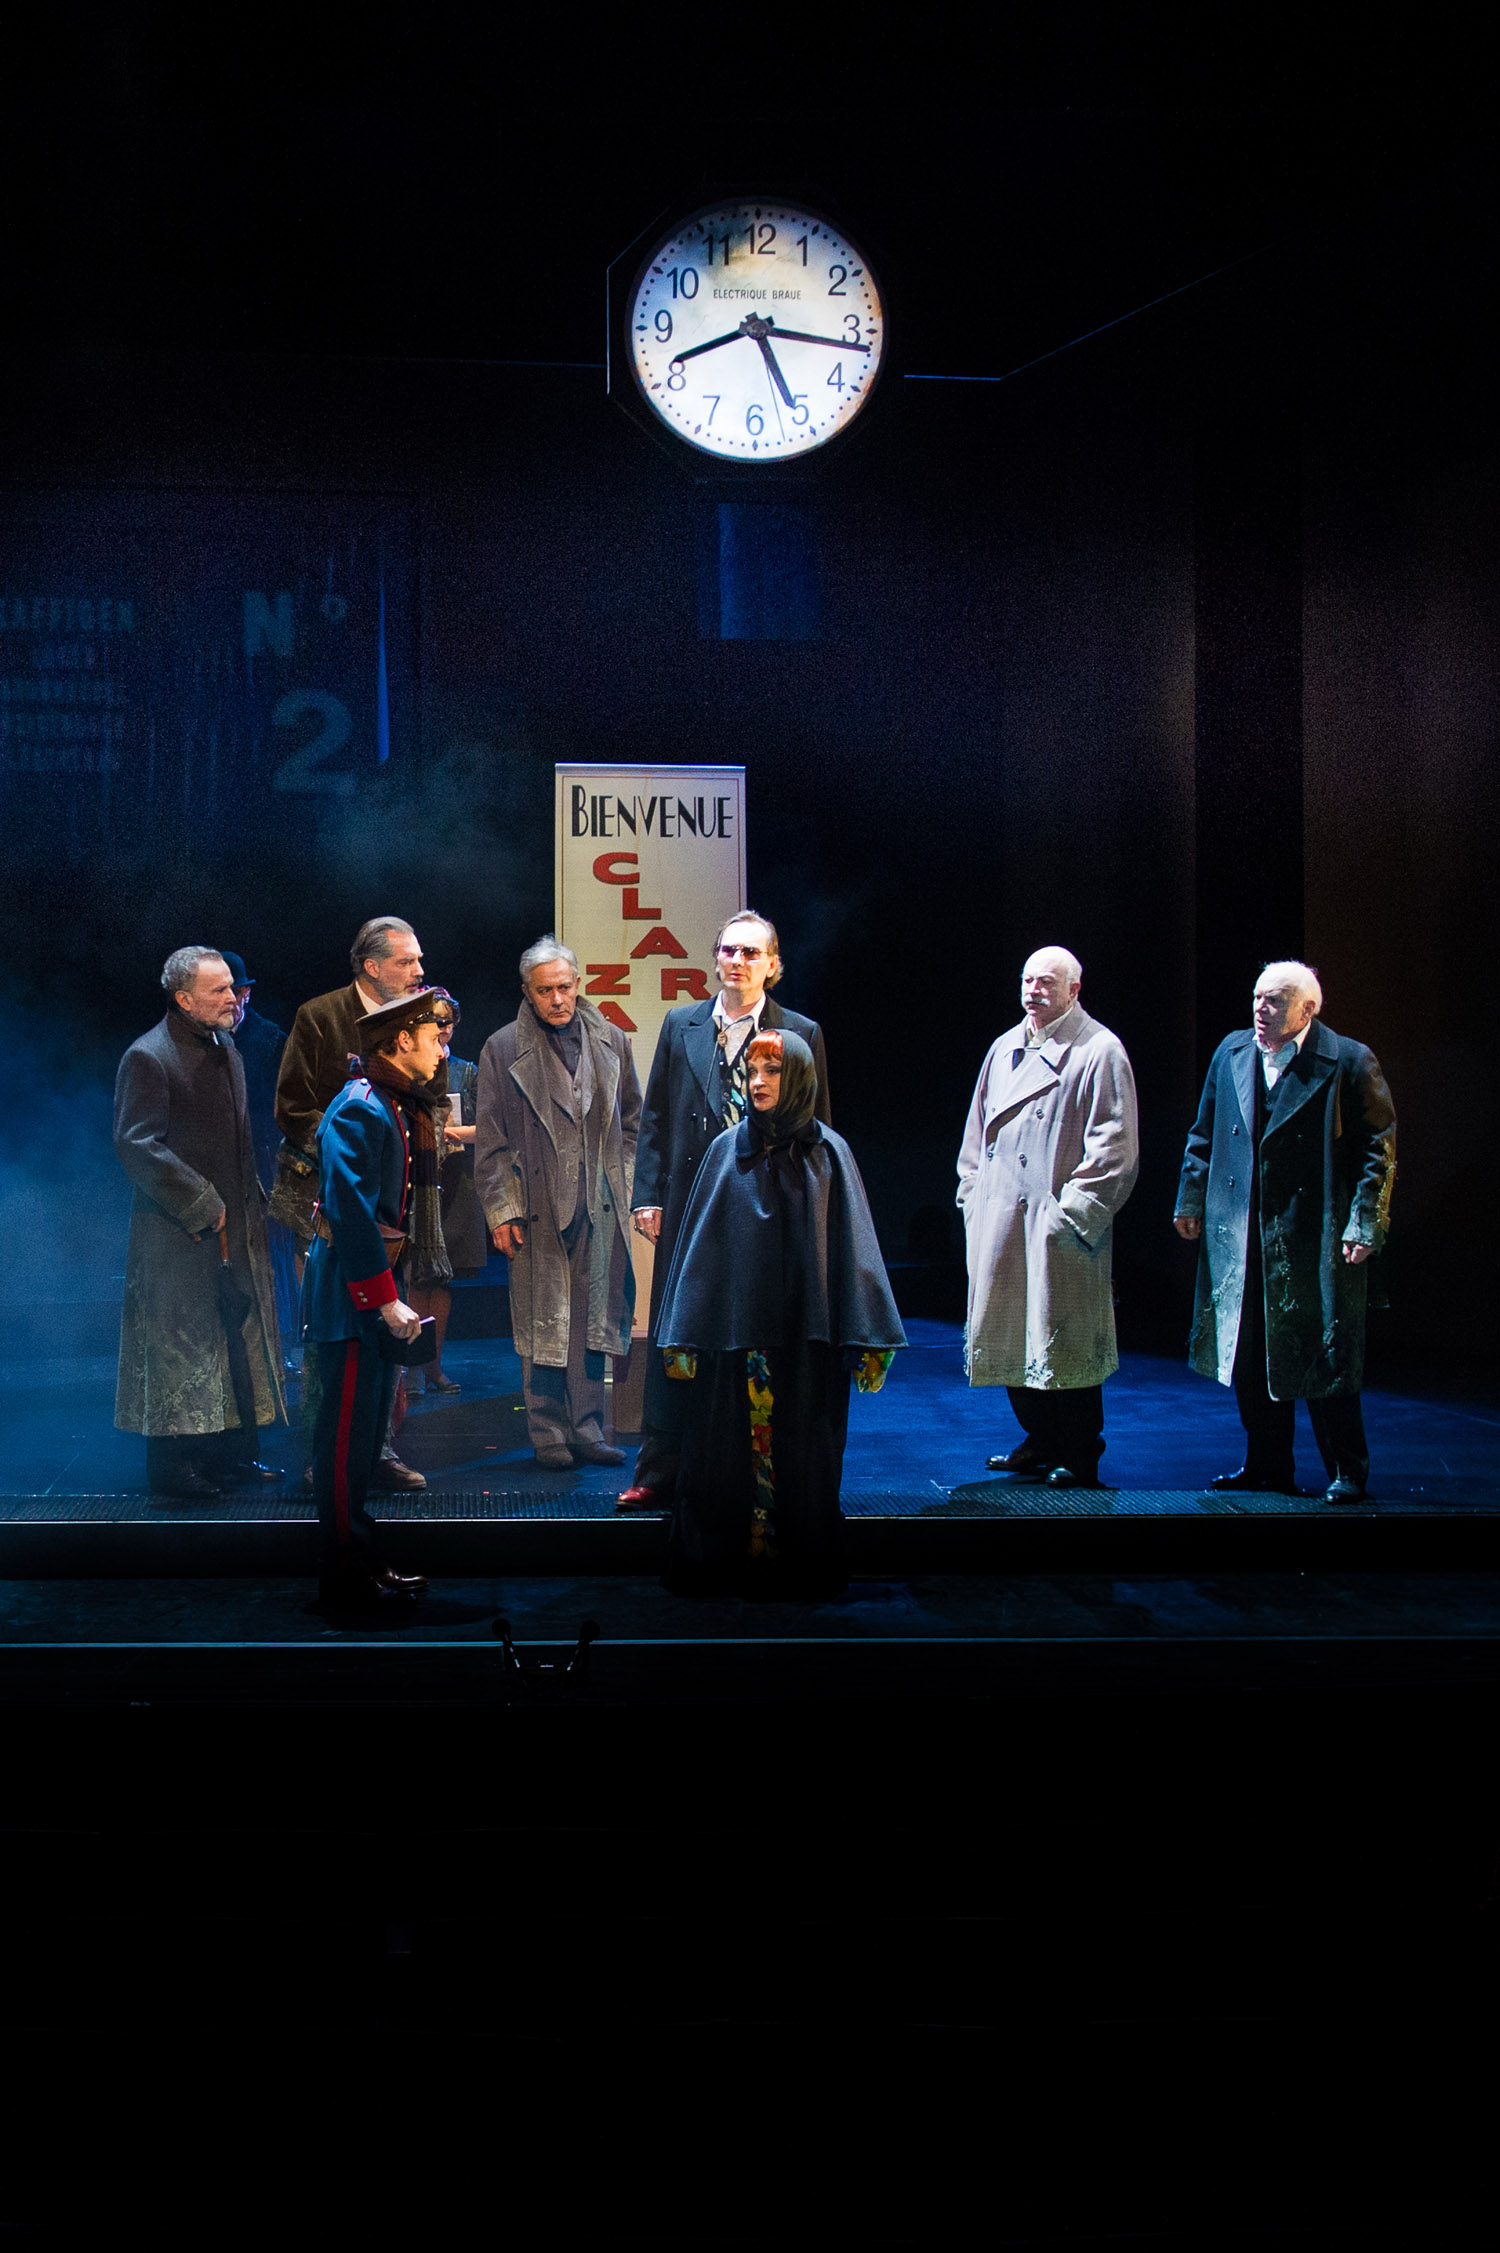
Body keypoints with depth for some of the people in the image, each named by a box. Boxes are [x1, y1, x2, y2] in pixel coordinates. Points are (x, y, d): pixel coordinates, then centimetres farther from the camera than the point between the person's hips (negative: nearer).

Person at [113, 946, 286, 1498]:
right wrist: (201, 1206, -18)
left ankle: (230, 1453, 22)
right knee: (179, 1344, -1)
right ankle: (171, 1465, 10)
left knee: (240, 1341, 11)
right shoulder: (147, 1058, -14)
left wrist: (250, 1201, 13)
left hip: (234, 1229, 8)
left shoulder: (226, 1049, 13)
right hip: (177, 1235, -8)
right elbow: (138, 1146, -19)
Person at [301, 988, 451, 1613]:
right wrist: (384, 1300, -24)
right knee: (348, 1433, -3)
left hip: (373, 1290, 10)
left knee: (366, 1431, 16)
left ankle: (362, 1561, 25)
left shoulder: (393, 1107, 15)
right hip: (350, 1295, -10)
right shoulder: (358, 1109, -16)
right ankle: (347, 1577, 4)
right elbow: (350, 1212, -23)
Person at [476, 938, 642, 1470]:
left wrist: (622, 1185, 7)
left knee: (593, 1320, 5)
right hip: (538, 1207, -3)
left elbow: (631, 1121, 16)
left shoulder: (610, 1042, 9)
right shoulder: (503, 1049, 1)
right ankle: (548, 1435, 10)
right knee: (543, 1323, 1)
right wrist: (501, 1209, -5)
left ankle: (587, 1430, 14)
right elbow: (491, 1141, 1)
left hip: (599, 1206, 3)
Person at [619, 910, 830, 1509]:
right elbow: (655, 1117, 10)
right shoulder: (681, 1024, 8)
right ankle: (660, 1474, 15)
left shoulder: (802, 1033, 2)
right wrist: (648, 1195, 2)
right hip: (689, 1208, 2)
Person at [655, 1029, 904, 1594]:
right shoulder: (728, 1150, 7)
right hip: (734, 1330, 1)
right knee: (727, 1448, 5)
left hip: (804, 1334, -1)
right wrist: (682, 1337, 3)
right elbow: (700, 1245, 7)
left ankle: (800, 1563, 15)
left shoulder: (827, 1154, 3)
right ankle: (721, 1557, 16)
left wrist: (865, 1340, -4)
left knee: (800, 1451, 4)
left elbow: (850, 1247, 1)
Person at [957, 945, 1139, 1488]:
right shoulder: (1005, 1049, 16)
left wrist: (1075, 1209, -15)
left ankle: (1080, 1457, 9)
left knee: (1064, 1339, -3)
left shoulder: (1098, 1051, -5)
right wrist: (972, 1194, 12)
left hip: (1059, 1223, -7)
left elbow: (1113, 1143, -10)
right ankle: (1041, 1442, 25)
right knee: (1011, 1334, 11)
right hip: (1000, 1220, 7)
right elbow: (978, 1129, 22)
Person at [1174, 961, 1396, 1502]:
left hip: (1316, 1240, -5)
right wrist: (1191, 1200, 12)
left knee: (1323, 1357, 0)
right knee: (1250, 1359, 10)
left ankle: (1347, 1473, 13)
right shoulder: (1231, 1052, 8)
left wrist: (1364, 1225, -13)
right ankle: (1267, 1467, 23)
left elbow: (1379, 1147, -7)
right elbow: (1204, 1134, 16)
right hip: (1238, 1235, 5)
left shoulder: (1349, 1062, -7)